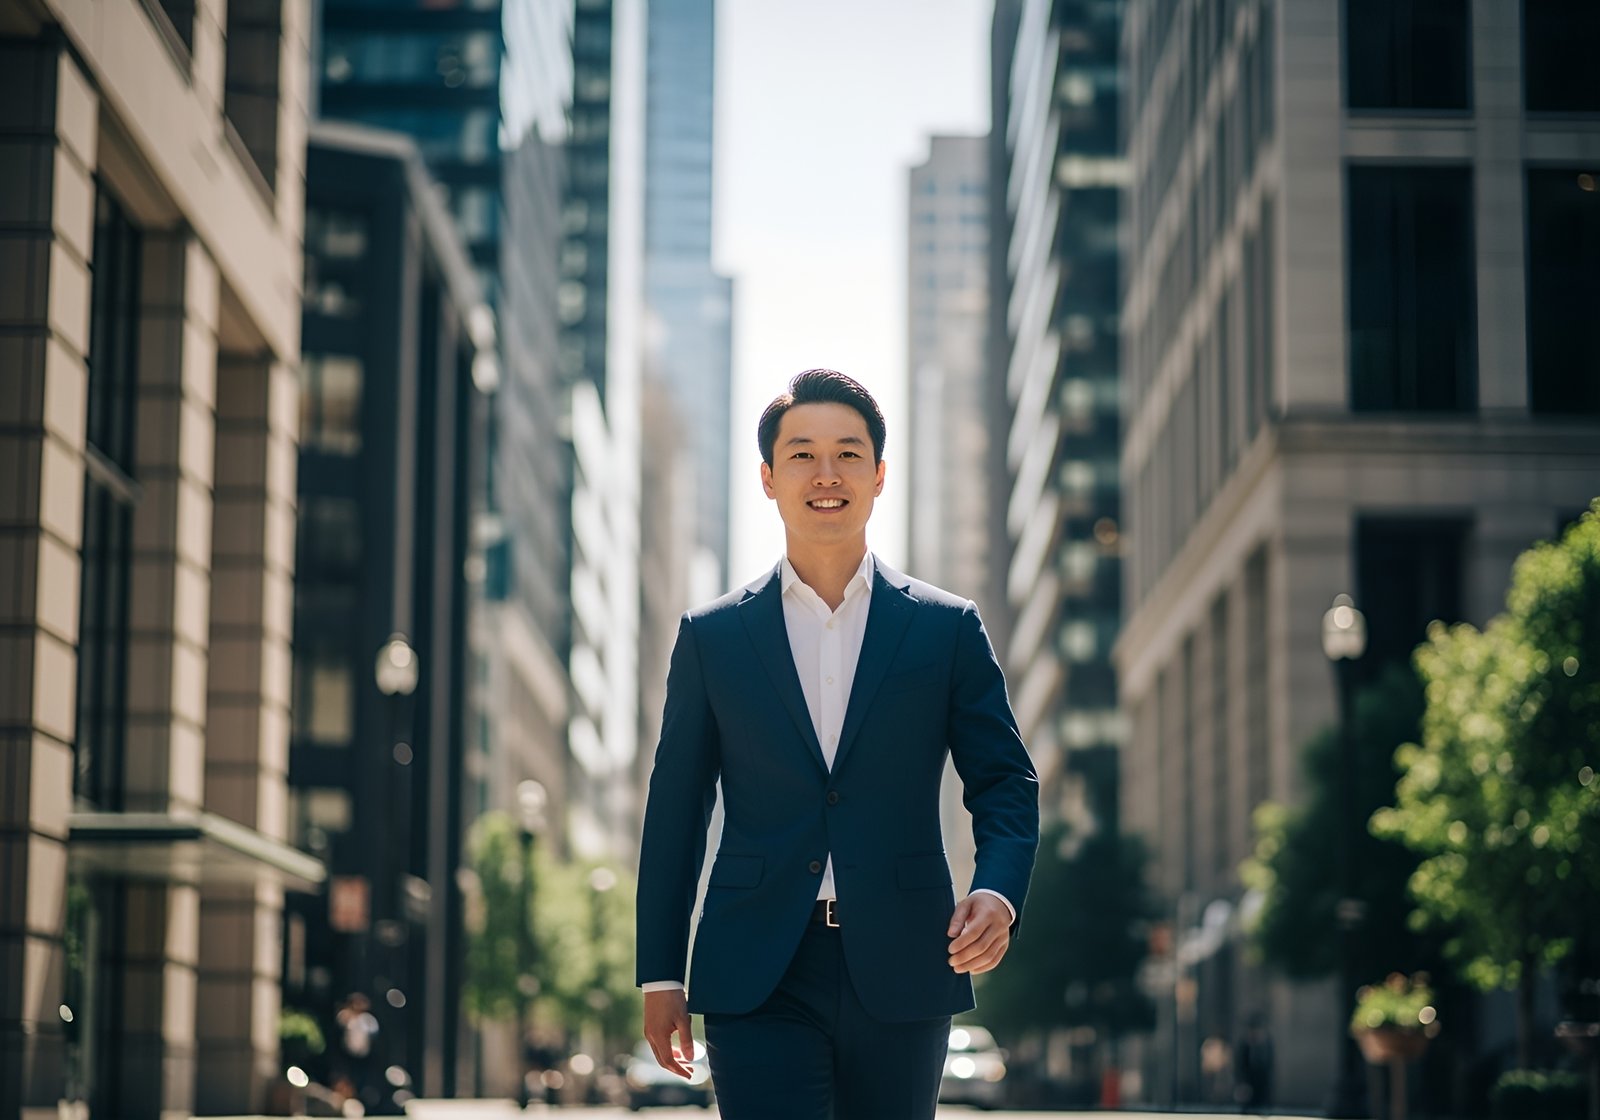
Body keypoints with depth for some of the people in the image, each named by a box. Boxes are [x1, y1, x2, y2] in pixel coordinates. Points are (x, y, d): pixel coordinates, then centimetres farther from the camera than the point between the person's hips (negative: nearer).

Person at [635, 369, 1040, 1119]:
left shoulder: (948, 630, 7)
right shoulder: (711, 636, 8)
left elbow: (1006, 783, 7)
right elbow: (674, 810, 9)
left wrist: (996, 892, -14)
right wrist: (660, 975, 6)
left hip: (899, 973, 1)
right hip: (758, 978, -1)